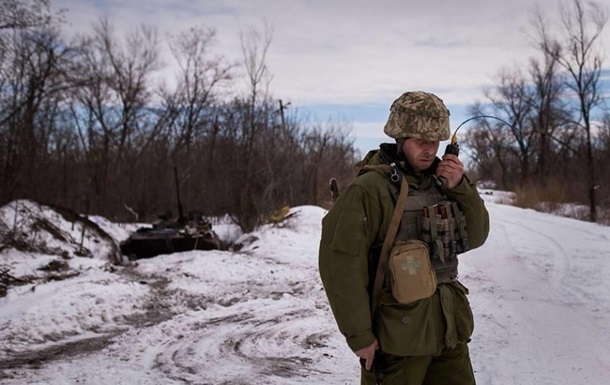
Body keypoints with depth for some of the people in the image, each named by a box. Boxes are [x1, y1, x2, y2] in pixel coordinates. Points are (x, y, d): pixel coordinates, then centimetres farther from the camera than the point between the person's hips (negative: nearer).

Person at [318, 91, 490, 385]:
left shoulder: (440, 180, 6)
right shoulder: (370, 189, -16)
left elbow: (475, 237, 7)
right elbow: (340, 262, -18)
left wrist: (461, 188, -9)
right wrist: (359, 335, -15)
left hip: (448, 328, 7)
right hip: (397, 334, -6)